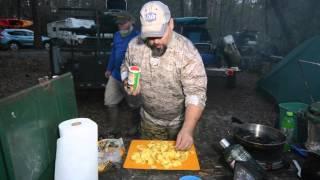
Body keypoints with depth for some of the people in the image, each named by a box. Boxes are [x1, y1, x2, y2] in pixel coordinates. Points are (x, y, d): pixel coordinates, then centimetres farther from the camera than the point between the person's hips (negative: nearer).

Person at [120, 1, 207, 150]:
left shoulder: (187, 52, -26)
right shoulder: (134, 45, -13)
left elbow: (196, 94, -28)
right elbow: (125, 68, 6)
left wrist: (187, 130, -37)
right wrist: (128, 83, -17)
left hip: (181, 120, -2)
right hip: (149, 119, 3)